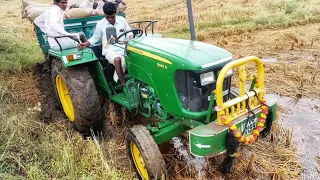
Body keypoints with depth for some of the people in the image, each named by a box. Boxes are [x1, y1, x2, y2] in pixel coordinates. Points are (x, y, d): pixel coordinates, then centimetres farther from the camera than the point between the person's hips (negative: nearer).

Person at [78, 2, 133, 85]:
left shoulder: (122, 20, 5)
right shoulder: (100, 24, 2)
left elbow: (129, 33, 15)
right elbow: (95, 37, 12)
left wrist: (130, 38, -9)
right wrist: (86, 44, -3)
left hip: (123, 48, 3)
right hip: (110, 50, -2)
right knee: (117, 59, -38)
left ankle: (116, 80, -16)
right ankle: (124, 84, -26)